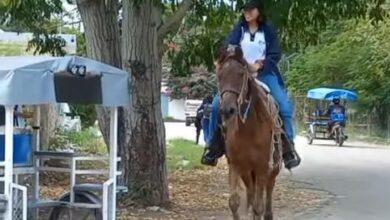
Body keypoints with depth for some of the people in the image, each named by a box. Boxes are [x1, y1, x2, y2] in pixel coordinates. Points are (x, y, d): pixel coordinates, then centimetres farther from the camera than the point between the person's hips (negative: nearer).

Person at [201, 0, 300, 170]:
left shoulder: (269, 30, 2)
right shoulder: (238, 30, 7)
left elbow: (276, 55, -4)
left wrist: (259, 66, -20)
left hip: (264, 74, -1)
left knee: (285, 106, -20)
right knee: (217, 104, -15)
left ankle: (289, 147, -11)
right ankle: (213, 146, -6)